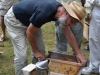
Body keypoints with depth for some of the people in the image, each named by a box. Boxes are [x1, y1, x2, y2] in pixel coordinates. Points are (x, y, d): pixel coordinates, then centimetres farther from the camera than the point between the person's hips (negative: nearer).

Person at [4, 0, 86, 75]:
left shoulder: (61, 10, -15)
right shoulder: (44, 13, -39)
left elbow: (69, 34, -2)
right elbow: (29, 32, -23)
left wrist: (78, 53, -1)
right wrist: (36, 51, -11)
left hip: (29, 20, 8)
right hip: (14, 19, -7)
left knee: (40, 50, 5)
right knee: (22, 54, -12)